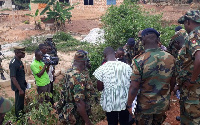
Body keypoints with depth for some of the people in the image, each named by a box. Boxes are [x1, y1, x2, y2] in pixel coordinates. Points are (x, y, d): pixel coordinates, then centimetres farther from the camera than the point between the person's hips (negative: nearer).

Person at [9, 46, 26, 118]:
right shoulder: (13, 63, -28)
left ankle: (22, 113, 43)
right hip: (18, 86, -8)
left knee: (22, 100, 24)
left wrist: (25, 83, 18)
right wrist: (20, 89, -26)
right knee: (19, 102, 9)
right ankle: (19, 117, 27)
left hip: (22, 85, 8)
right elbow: (13, 78, -28)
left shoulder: (19, 61, 0)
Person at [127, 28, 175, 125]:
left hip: (145, 106, -4)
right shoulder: (170, 58, -9)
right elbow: (172, 83, 3)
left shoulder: (139, 61, -23)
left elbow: (134, 87, -21)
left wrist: (129, 105, -7)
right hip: (163, 104, 4)